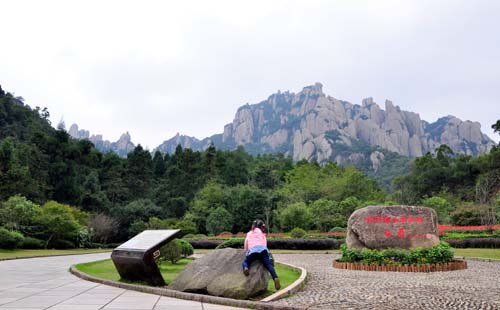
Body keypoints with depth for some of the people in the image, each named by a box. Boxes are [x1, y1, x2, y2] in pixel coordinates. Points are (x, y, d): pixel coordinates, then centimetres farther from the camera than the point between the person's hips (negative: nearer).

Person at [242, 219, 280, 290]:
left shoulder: (249, 234, 32)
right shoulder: (263, 234, 32)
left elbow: (246, 248, 30)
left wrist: (246, 254, 45)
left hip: (252, 250, 0)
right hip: (262, 249, 0)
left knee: (245, 262, 19)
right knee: (269, 265, -7)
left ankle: (246, 268, -16)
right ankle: (275, 278, -34)